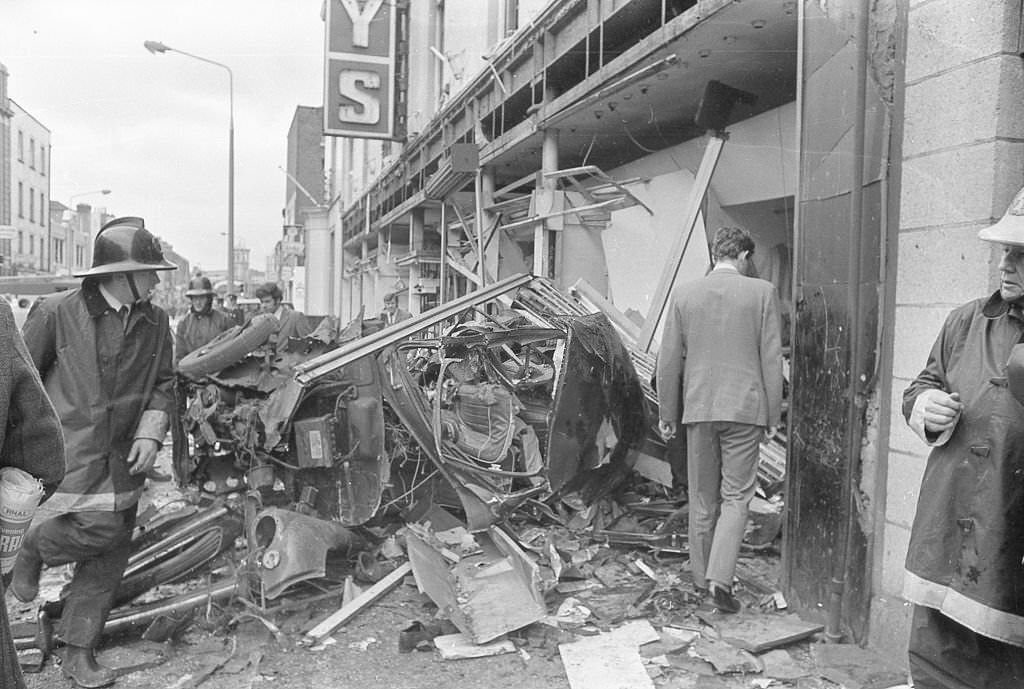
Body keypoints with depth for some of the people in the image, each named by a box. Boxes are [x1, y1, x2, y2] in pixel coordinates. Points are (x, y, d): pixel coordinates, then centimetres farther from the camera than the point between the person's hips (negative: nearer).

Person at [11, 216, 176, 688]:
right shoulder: (57, 313, -7)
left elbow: (163, 384, 11)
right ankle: (33, 548, 15)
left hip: (123, 455, 4)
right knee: (100, 526, -19)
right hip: (70, 449, -4)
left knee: (108, 558, 7)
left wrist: (151, 432, -3)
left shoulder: (154, 322, 5)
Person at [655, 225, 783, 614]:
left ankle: (703, 577, 24)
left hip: (698, 408, 2)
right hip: (744, 408, -2)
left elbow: (669, 360, 3)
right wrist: (773, 415, 4)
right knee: (736, 496, 6)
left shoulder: (684, 294, 1)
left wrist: (667, 414, 11)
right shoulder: (762, 293, -4)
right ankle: (719, 578, -5)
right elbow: (771, 360, -3)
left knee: (702, 498, 13)